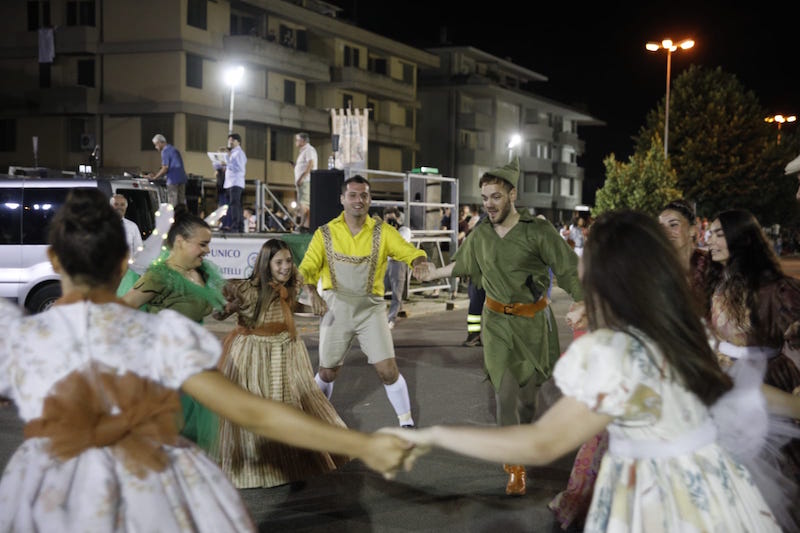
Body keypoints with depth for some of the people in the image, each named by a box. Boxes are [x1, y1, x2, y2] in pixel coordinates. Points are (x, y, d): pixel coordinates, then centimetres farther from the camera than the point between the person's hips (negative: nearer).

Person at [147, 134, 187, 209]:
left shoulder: (165, 151, -8)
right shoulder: (174, 149, 20)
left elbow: (165, 168, -13)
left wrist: (154, 177, -3)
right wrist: (155, 174, 22)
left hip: (173, 180, -8)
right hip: (182, 179, 8)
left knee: (173, 203, -5)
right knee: (182, 202, 8)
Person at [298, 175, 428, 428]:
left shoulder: (383, 232, 0)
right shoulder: (325, 233, 1)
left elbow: (412, 253, -7)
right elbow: (307, 269, -4)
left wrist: (420, 263, -31)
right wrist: (312, 292, -23)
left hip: (370, 307, 0)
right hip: (336, 306, 1)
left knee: (387, 370, -7)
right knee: (328, 372, 10)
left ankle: (407, 422, 9)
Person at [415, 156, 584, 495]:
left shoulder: (537, 231, -12)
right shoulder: (480, 235, 0)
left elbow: (568, 269, -13)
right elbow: (464, 264, 20)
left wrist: (585, 302, -25)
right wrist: (436, 273, 32)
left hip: (532, 320, -2)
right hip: (497, 321, 2)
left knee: (528, 389, 9)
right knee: (506, 392, -5)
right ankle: (515, 468, 1)